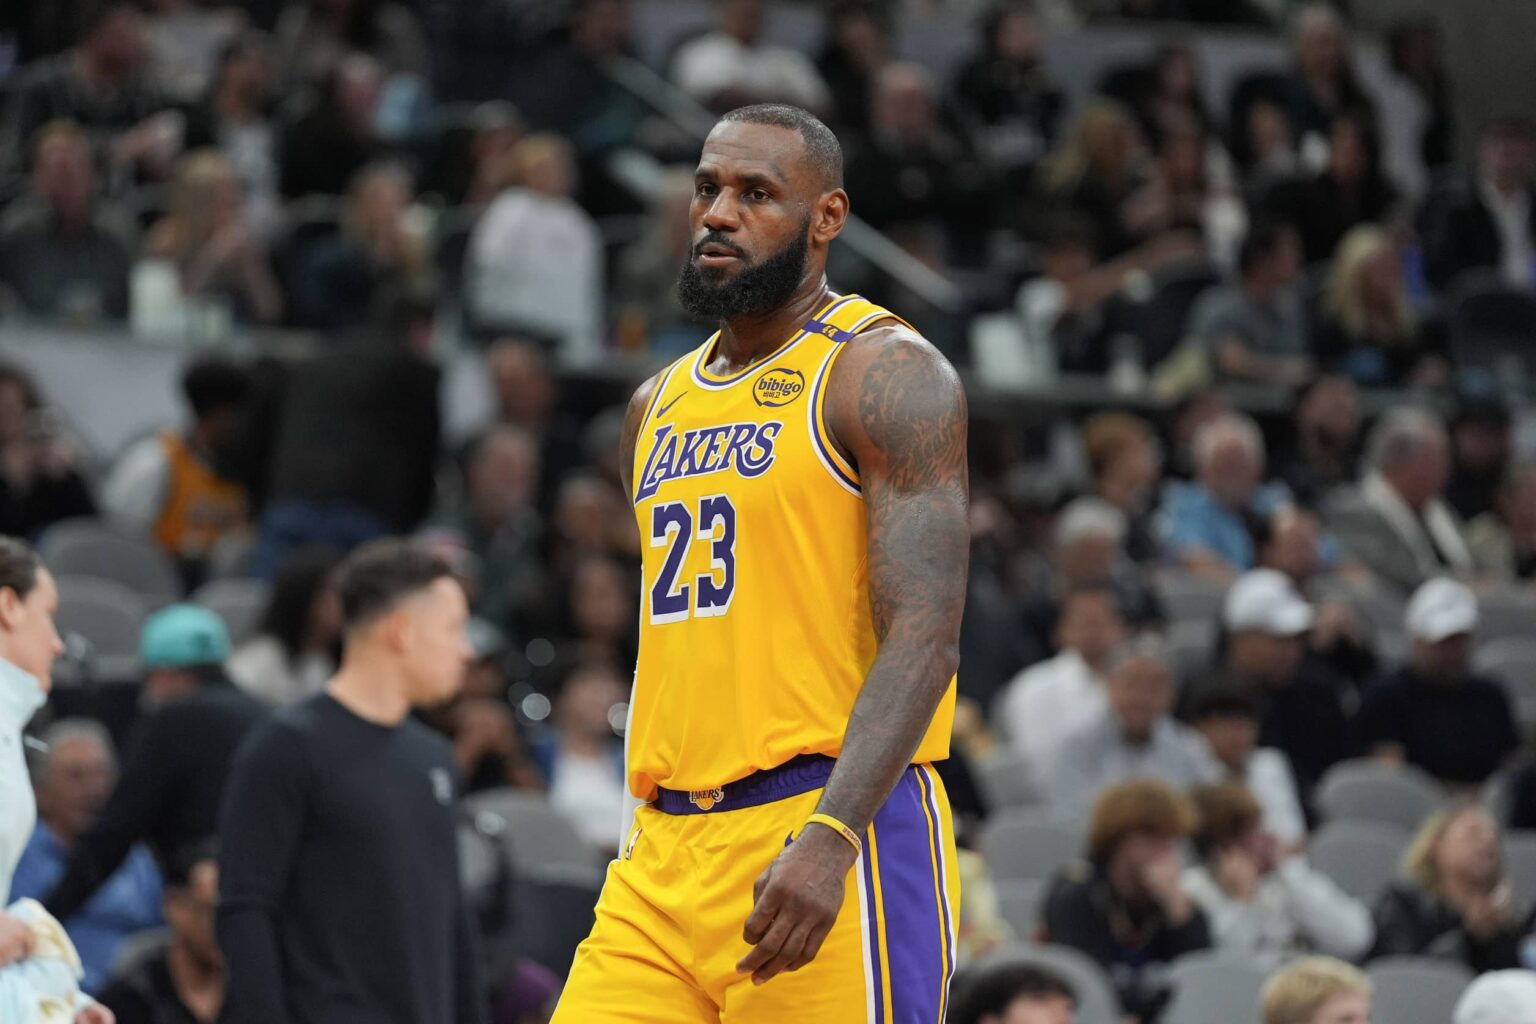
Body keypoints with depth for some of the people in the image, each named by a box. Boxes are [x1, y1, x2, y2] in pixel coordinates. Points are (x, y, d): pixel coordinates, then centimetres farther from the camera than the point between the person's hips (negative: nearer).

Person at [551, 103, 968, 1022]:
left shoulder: (885, 375, -6)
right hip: (664, 852, 7)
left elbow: (924, 637, -16)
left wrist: (829, 837, -27)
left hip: (827, 843, -7)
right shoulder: (659, 405, 19)